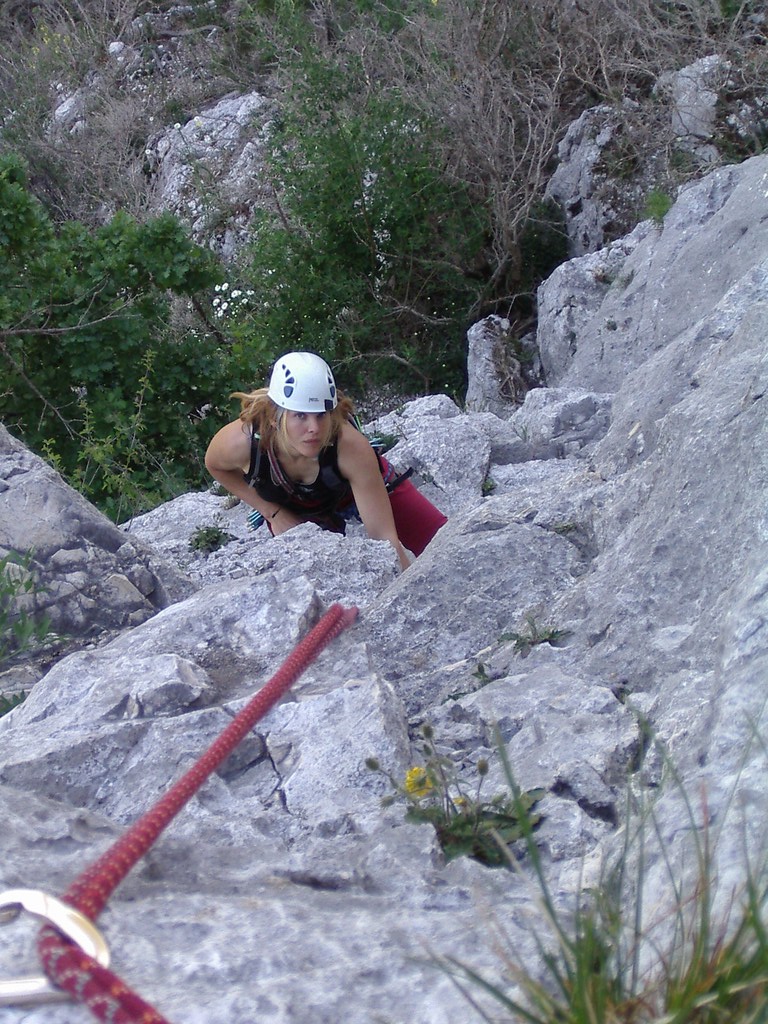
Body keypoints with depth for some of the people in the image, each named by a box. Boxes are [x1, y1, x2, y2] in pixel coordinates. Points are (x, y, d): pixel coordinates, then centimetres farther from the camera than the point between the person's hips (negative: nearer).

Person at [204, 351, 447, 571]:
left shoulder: (352, 448, -42)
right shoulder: (240, 442, -37)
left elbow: (384, 537, -39)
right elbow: (215, 465, -10)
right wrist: (272, 512, -15)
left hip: (361, 486, -1)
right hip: (295, 512, 1)